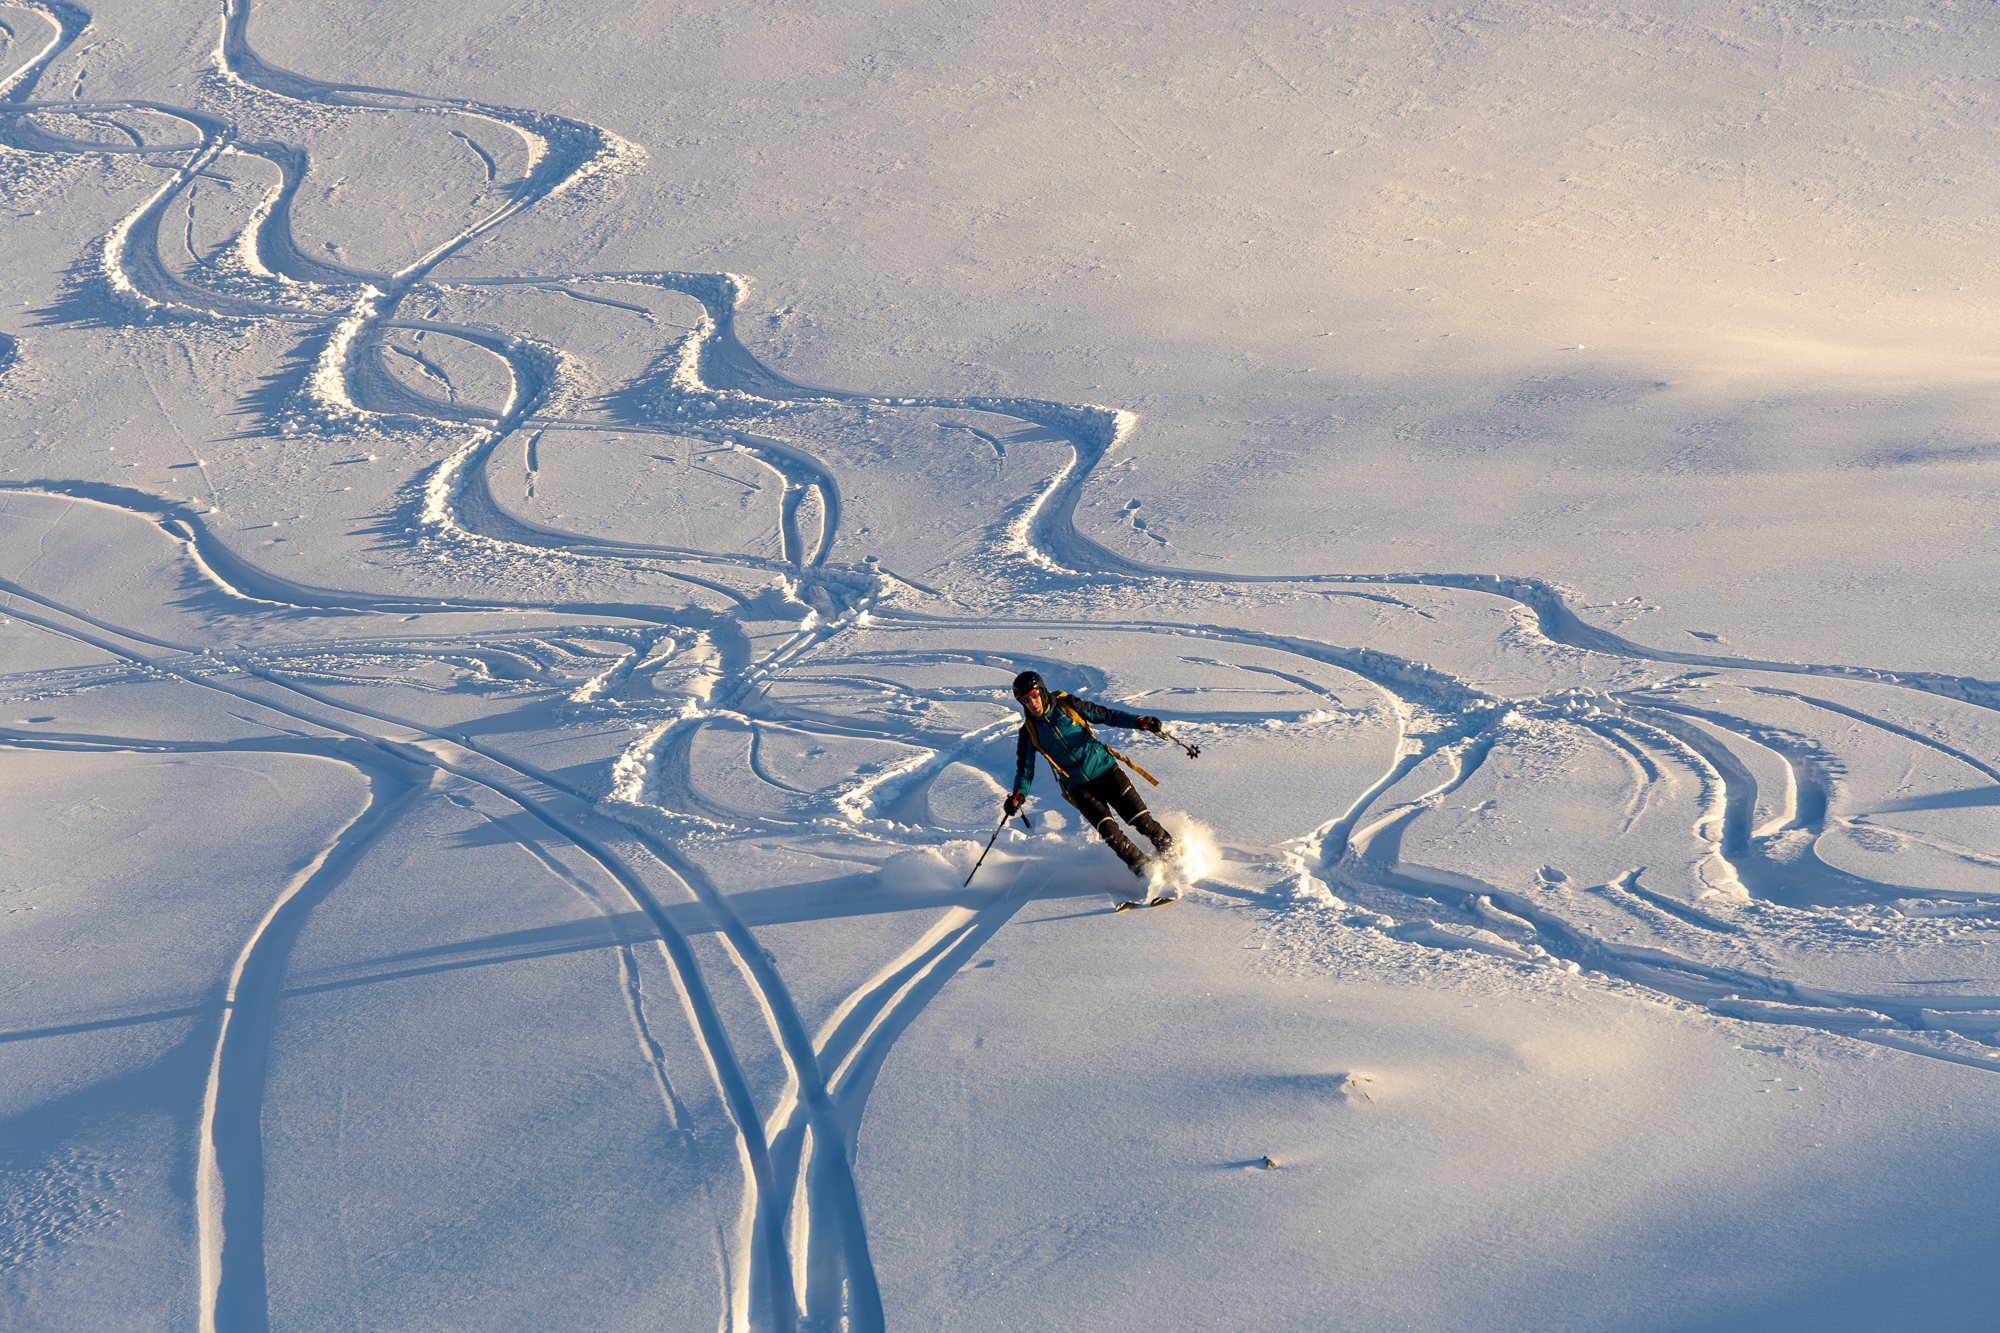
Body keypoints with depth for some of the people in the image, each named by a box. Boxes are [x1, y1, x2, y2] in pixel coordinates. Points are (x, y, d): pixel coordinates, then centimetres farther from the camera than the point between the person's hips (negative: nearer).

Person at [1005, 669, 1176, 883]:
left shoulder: (1067, 705, -3)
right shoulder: (1028, 732, -1)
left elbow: (1106, 715, 2)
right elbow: (1025, 770, 4)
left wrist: (1137, 722, -11)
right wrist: (1019, 794, -16)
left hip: (1106, 770, 0)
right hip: (1079, 788, 0)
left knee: (1142, 820, -7)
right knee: (1109, 832, -20)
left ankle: (1173, 853, 15)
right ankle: (1146, 870, -7)